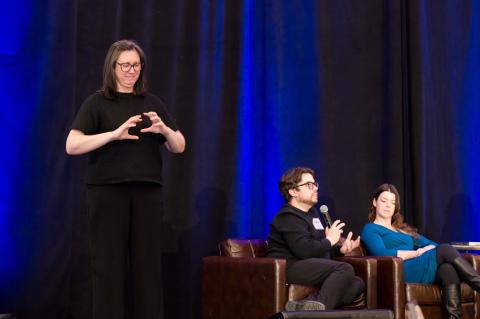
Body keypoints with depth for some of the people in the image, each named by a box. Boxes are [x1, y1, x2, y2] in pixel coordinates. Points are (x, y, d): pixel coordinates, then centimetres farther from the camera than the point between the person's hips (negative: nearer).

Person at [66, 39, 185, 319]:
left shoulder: (152, 103, 12)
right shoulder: (97, 102, 1)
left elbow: (179, 147, 11)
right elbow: (72, 146, -9)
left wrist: (164, 129, -11)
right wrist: (114, 134, -21)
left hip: (147, 190, 3)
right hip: (108, 190, -3)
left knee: (147, 262, 3)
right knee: (109, 262, -1)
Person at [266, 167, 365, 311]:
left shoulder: (311, 212, 24)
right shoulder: (289, 217, -8)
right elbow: (304, 251, -24)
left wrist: (340, 249, 12)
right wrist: (329, 240, -8)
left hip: (310, 268, 10)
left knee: (358, 283, -9)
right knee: (345, 269, -26)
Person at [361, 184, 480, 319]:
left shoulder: (403, 228, 33)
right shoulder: (370, 229, 11)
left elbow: (432, 244, 20)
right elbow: (383, 254, -11)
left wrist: (427, 250, -6)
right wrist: (417, 253, -7)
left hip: (425, 271, 6)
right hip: (403, 272, -6)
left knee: (448, 270, -30)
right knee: (445, 250, -24)